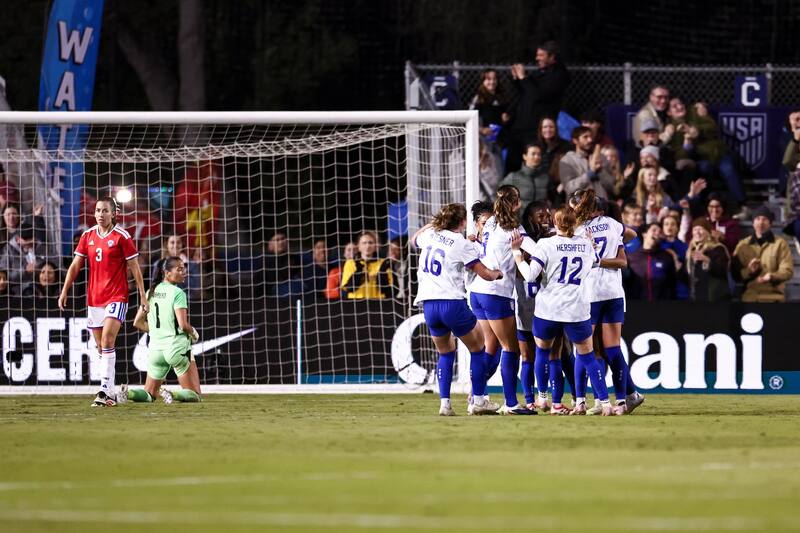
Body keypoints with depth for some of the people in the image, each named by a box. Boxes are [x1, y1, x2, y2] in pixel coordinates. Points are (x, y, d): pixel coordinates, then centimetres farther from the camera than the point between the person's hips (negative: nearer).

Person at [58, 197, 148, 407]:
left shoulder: (122, 237, -5)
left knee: (107, 342, -18)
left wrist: (142, 295, -2)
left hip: (116, 297, -5)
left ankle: (105, 391, -21)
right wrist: (64, 291, 6)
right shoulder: (88, 236, 8)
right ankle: (110, 393, 16)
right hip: (94, 298, 5)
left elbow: (134, 268, -1)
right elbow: (75, 265, 12)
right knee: (101, 347, 8)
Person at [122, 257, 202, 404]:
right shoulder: (177, 293, -11)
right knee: (194, 395, 3)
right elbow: (183, 325, -18)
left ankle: (128, 393, -12)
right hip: (177, 347, -6)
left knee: (149, 394, 18)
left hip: (155, 348, 6)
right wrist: (193, 333, 3)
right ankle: (172, 395, -27)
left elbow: (138, 323, 11)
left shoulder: (151, 292, 8)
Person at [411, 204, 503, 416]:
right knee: (477, 348, 12)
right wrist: (497, 273, 17)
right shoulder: (462, 243, -5)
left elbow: (414, 240, 35)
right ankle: (478, 402, 11)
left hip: (428, 304, 5)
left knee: (445, 353, 20)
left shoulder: (429, 235, 9)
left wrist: (433, 223, 43)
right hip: (452, 303, -5)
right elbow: (485, 274, -5)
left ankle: (444, 404, 8)